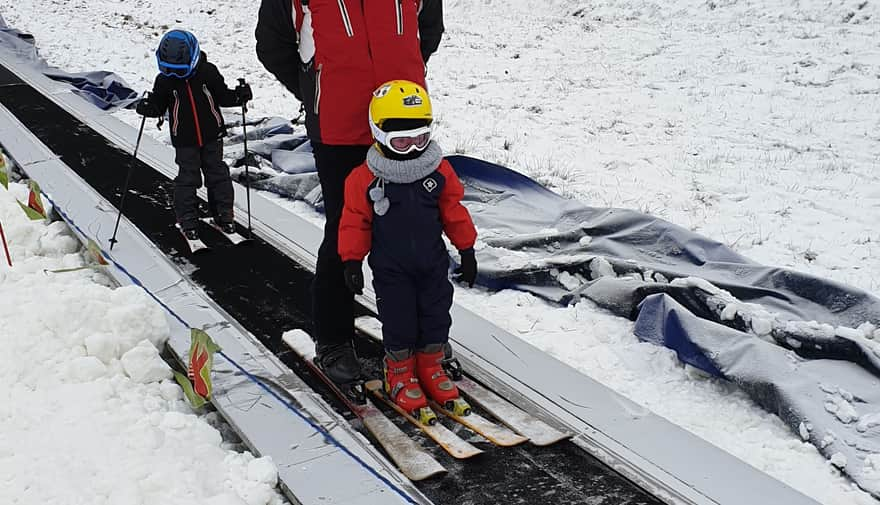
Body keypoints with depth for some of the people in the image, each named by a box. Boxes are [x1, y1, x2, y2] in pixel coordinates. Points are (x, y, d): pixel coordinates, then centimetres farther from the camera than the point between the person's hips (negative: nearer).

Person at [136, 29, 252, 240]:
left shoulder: (207, 72, -9)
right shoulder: (164, 80, -8)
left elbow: (222, 96, 0)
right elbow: (159, 106, 0)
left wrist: (239, 96, -18)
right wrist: (147, 107, -21)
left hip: (212, 136, 1)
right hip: (185, 141, -1)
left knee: (218, 174, 9)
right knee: (187, 178, 2)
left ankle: (223, 214, 22)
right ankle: (187, 221, 13)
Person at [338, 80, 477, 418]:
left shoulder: (439, 170, -4)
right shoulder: (366, 178, -13)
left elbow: (454, 211, 4)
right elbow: (355, 221, -6)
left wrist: (467, 250, 6)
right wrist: (352, 261, -7)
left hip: (433, 263, 3)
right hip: (391, 269, -3)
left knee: (437, 317, 10)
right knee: (399, 323, 3)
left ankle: (431, 368, 29)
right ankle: (400, 374, 22)